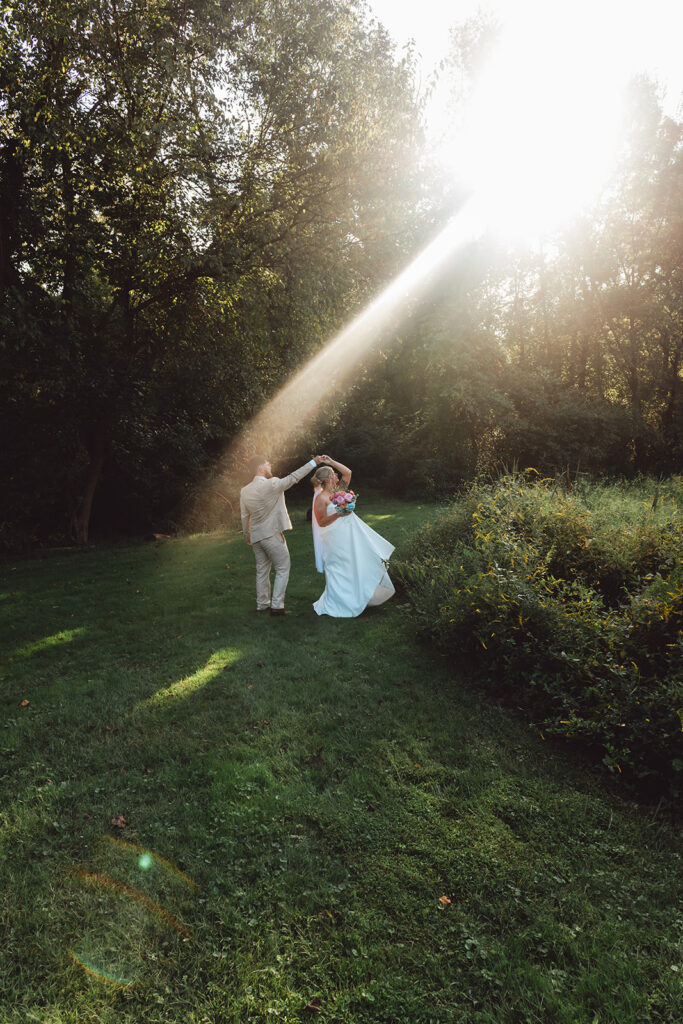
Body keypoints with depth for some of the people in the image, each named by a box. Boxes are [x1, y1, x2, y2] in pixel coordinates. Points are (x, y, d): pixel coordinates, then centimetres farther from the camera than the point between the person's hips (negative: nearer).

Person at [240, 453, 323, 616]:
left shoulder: (244, 491, 3)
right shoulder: (272, 484, -16)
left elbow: (244, 517, 10)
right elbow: (293, 477, -9)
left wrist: (247, 537, 22)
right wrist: (313, 462, 0)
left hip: (256, 536, 7)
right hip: (272, 534, -7)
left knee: (262, 570, 16)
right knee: (282, 569, 3)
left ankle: (262, 604, 24)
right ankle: (277, 605, -1)